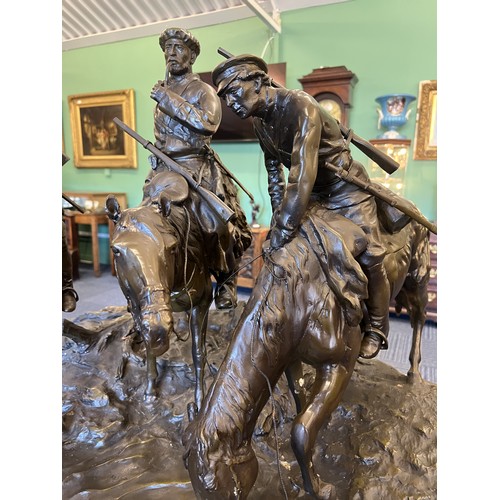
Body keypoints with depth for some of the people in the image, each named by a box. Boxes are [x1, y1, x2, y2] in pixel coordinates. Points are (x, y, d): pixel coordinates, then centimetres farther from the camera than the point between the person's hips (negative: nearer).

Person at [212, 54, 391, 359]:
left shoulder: (300, 106, -28)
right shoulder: (261, 122, -2)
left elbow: (302, 177, -38)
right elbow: (275, 173, 6)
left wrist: (281, 234, -39)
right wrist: (277, 219, -1)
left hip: (346, 188, -7)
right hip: (312, 194, 8)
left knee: (369, 258, -10)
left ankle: (376, 330, 13)